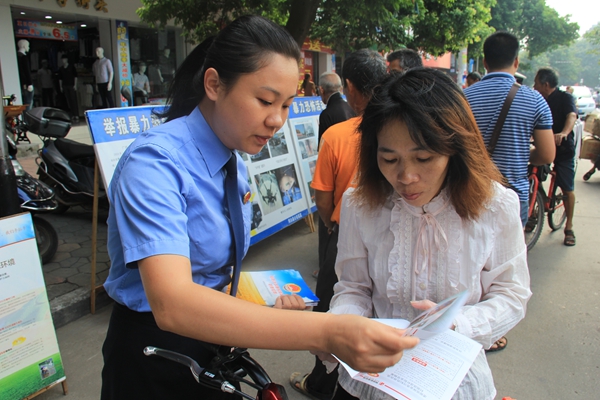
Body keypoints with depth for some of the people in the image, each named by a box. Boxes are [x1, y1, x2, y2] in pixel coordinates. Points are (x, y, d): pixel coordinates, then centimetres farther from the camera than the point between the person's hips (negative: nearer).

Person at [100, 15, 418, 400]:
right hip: (153, 359, -6)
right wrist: (324, 332, -47)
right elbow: (171, 303, -38)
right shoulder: (154, 162, -25)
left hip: (212, 346, 7)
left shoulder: (236, 162, 0)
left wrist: (269, 304, -8)